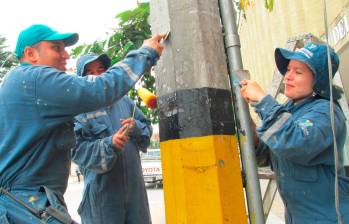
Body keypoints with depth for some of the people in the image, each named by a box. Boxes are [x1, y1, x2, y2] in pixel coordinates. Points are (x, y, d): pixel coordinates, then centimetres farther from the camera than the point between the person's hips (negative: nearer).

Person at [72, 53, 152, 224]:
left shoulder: (124, 100, 10)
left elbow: (147, 127, 13)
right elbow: (77, 149, -12)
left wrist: (136, 127, -9)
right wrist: (108, 144, -26)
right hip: (101, 188, -4)